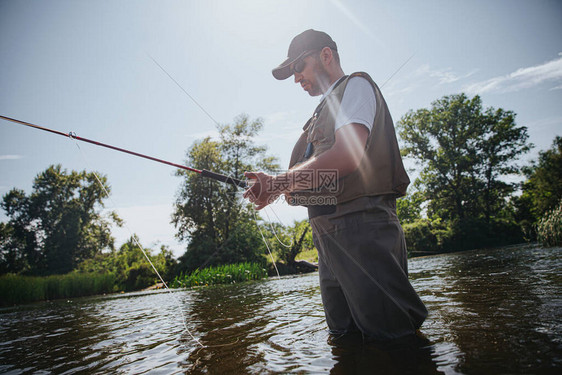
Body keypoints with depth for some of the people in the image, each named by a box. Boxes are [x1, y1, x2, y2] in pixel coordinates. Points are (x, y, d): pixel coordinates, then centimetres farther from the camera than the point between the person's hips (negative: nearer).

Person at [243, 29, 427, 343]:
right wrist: (275, 187, 4)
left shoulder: (356, 86, 0)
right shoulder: (325, 110, 27)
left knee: (390, 335, -5)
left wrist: (280, 182, -19)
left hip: (361, 225, -9)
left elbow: (346, 156, -19)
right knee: (344, 337, 14)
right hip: (329, 233, 10)